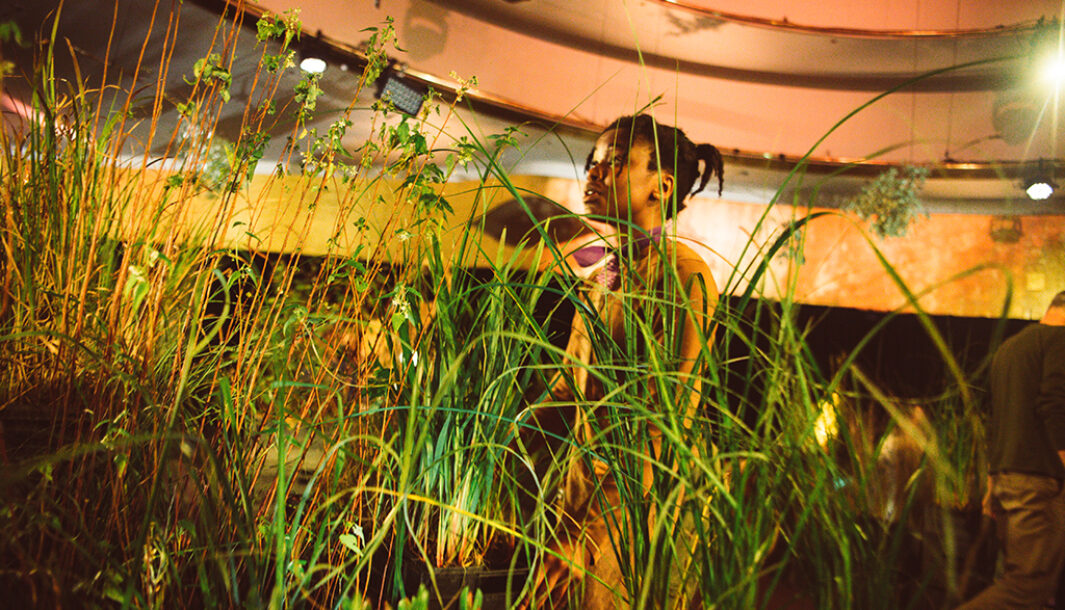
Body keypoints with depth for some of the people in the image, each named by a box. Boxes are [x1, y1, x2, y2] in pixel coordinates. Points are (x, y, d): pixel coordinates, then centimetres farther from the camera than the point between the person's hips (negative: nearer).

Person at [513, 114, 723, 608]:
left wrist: (584, 538, -25)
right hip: (580, 488, 7)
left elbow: (663, 423, -20)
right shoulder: (599, 271, 11)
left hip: (628, 510, -7)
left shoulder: (684, 275, -14)